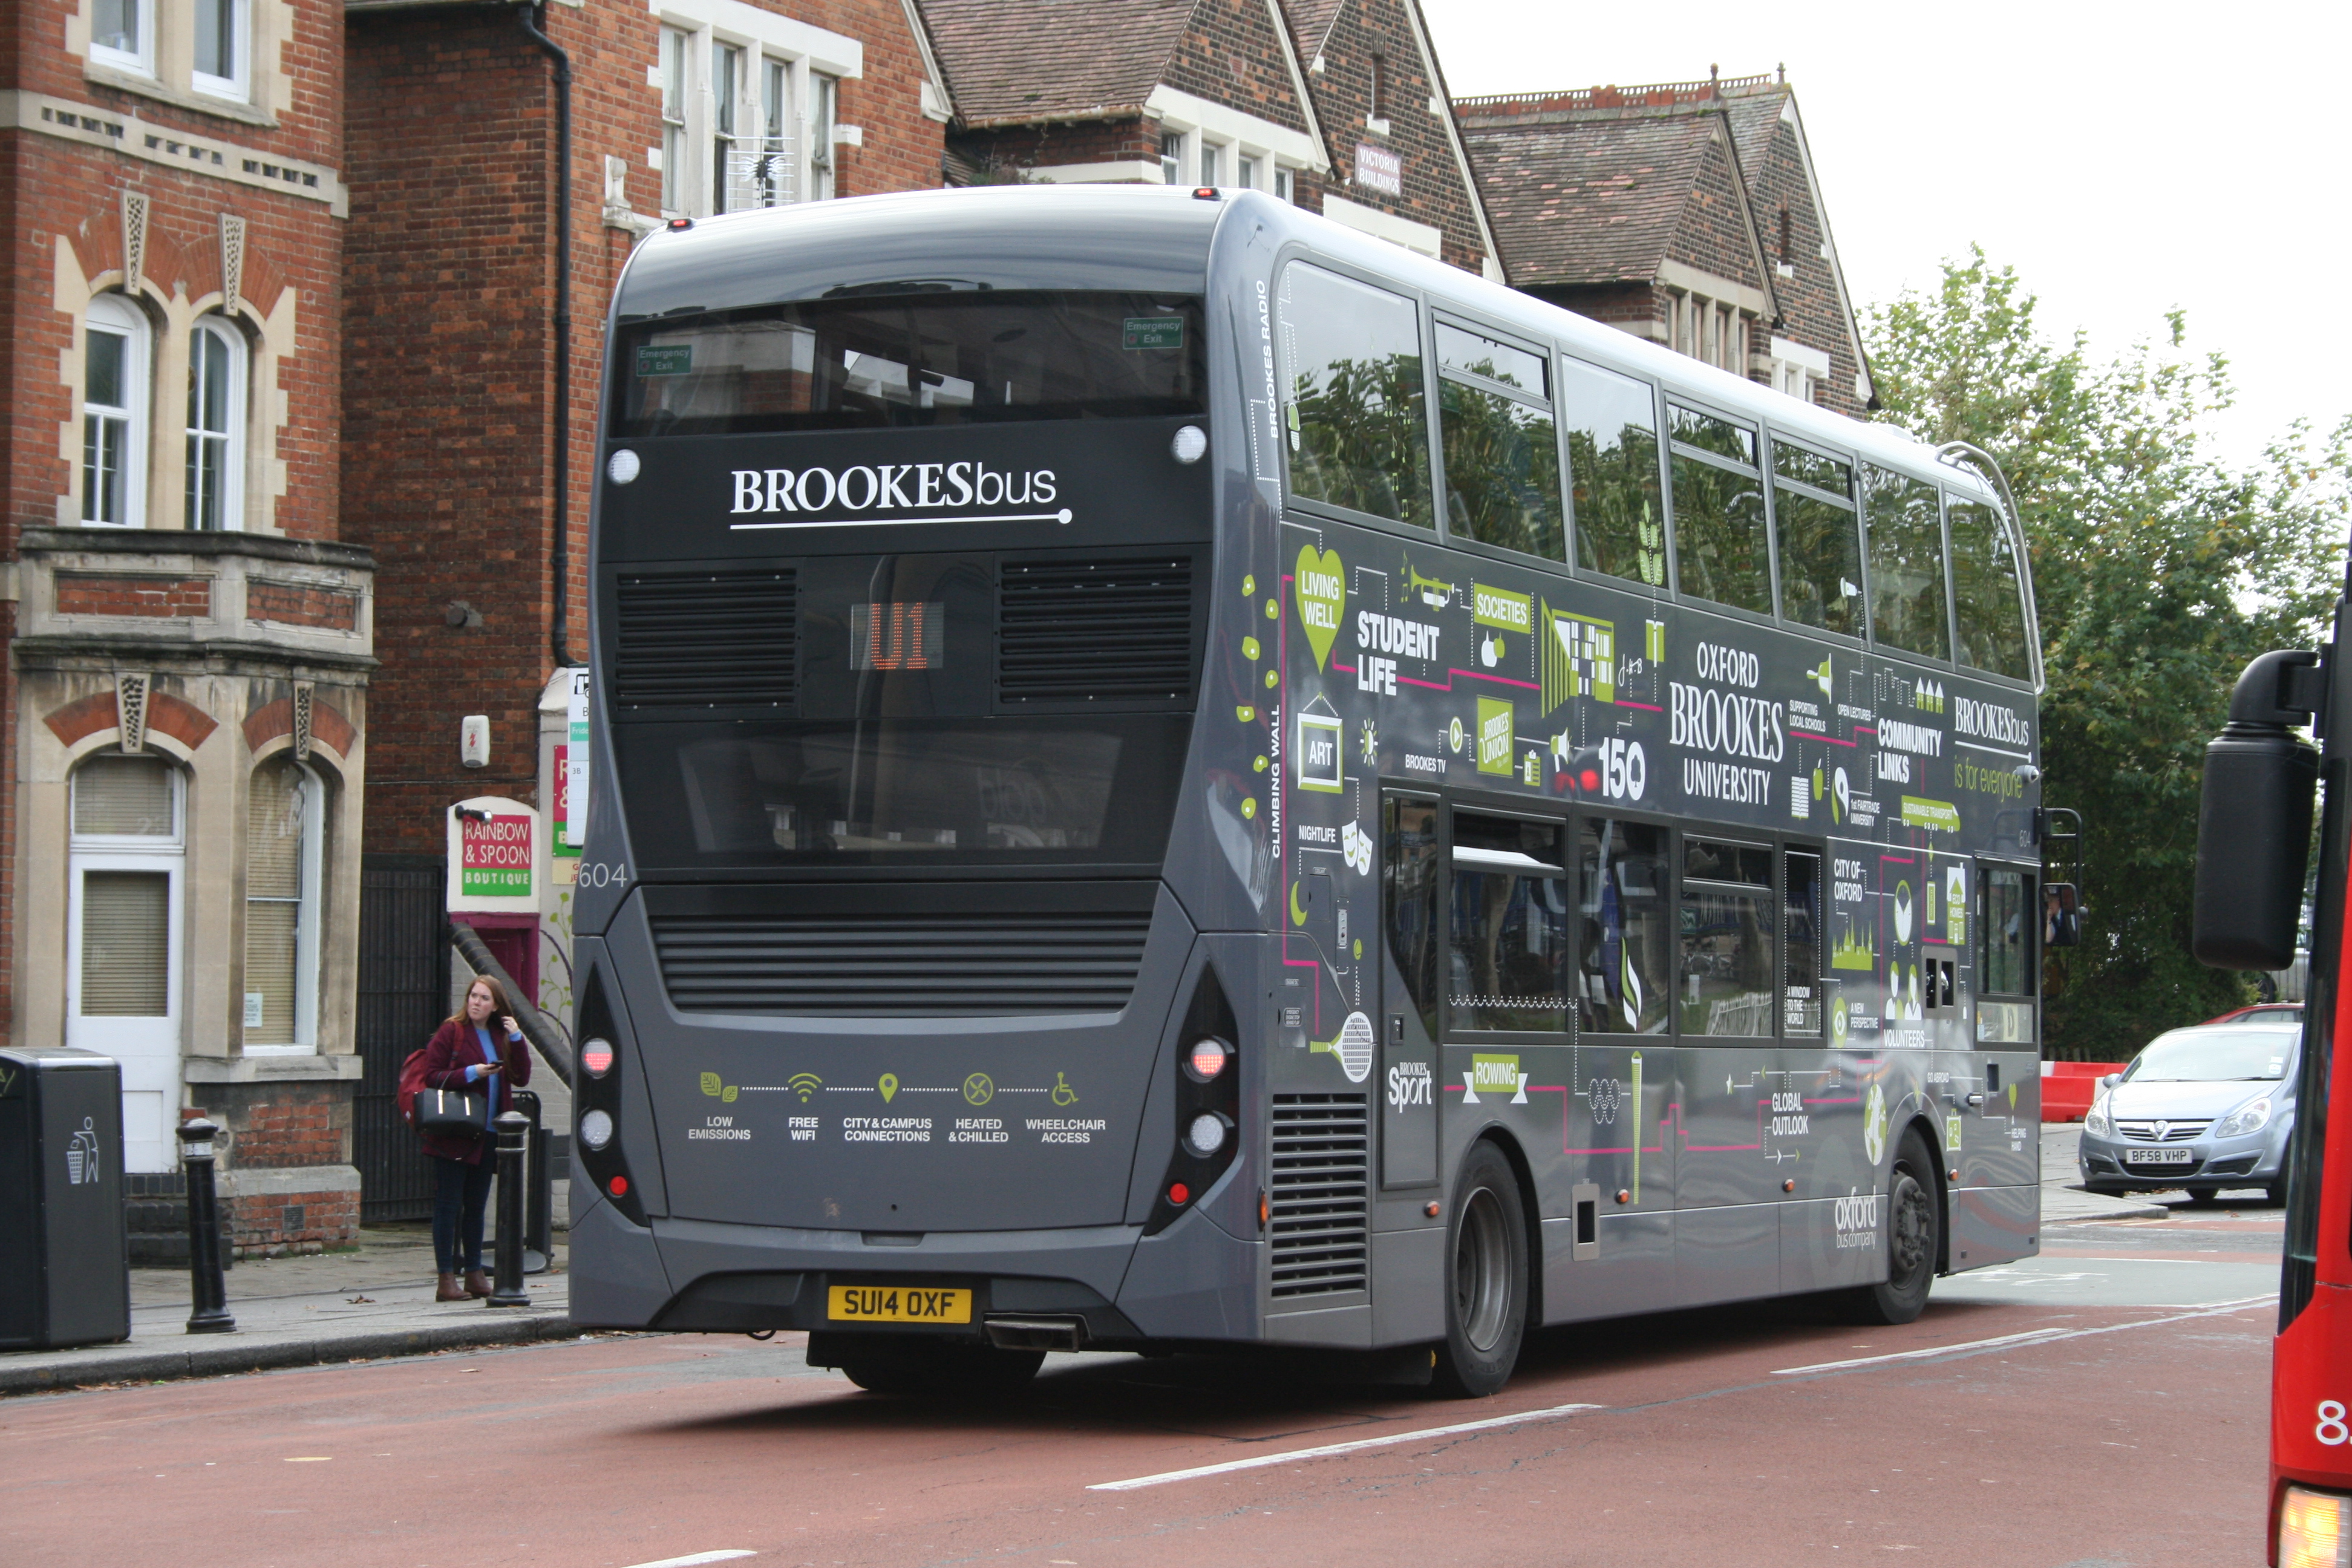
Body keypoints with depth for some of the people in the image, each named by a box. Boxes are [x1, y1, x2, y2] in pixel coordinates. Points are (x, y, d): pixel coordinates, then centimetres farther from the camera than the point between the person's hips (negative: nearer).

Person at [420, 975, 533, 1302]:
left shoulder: (501, 1035, 13)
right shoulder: (451, 1032, -4)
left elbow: (521, 1078, 7)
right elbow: (432, 1077, -9)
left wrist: (517, 1039, -3)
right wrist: (471, 1074, -18)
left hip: (487, 1136, 6)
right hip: (453, 1136, -6)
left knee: (476, 1206, 12)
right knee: (448, 1205, -4)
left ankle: (474, 1274, 18)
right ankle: (447, 1278, -4)